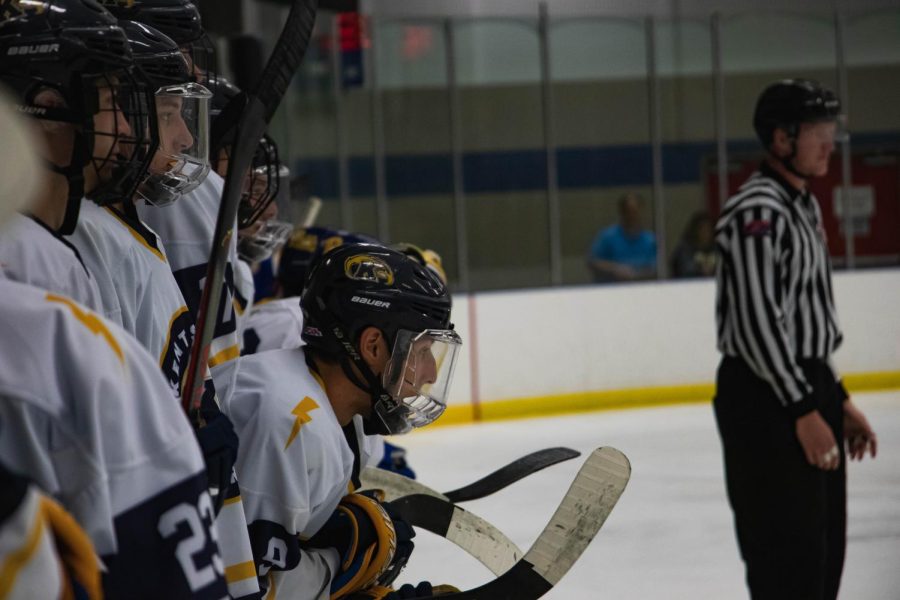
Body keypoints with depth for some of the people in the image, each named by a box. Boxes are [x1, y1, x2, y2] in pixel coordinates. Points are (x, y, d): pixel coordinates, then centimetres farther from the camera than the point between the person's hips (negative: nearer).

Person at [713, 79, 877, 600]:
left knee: (824, 550, 14)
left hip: (808, 388, 10)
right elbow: (756, 322, -22)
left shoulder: (805, 206, 16)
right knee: (789, 555, -10)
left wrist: (838, 400, 19)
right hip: (766, 400, -10)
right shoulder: (757, 212, -16)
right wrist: (803, 411, -23)